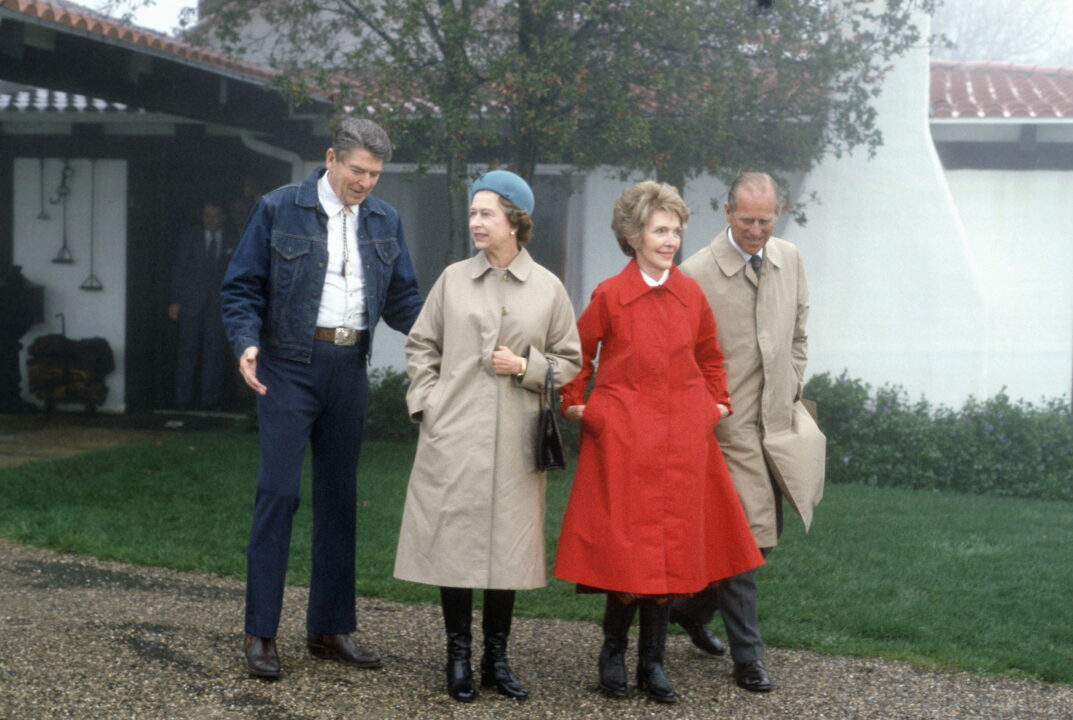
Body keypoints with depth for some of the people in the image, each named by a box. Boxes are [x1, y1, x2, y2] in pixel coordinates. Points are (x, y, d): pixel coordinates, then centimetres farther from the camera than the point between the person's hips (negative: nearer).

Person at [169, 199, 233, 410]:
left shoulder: (231, 239, 7)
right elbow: (179, 269, 4)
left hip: (218, 303, 0)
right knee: (188, 349, -1)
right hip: (191, 301, 0)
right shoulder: (190, 235, 5)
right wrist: (175, 301, -2)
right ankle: (184, 398, 4)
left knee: (214, 351, -2)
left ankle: (210, 398, 4)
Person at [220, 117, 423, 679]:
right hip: (290, 365, -4)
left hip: (349, 368, 5)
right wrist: (247, 342, -19)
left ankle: (331, 627, 19)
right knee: (278, 492, -6)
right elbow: (242, 287, -2)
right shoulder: (278, 209, -2)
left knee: (338, 497, 10)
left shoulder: (384, 220, 9)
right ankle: (260, 632, 2)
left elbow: (402, 299, 11)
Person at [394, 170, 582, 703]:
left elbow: (569, 362, 9)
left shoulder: (548, 289, 4)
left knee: (507, 544, 4)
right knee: (453, 539, 1)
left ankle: (496, 658, 17)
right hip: (453, 437, 0)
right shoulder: (452, 280, 6)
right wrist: (428, 404, 2)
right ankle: (458, 657, 13)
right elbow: (420, 347, 12)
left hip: (514, 440, 0)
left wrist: (526, 367, -8)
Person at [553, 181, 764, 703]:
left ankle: (653, 661, 14)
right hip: (622, 440, -4)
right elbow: (577, 353, 8)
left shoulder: (692, 296, 7)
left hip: (682, 441, 4)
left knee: (674, 546, 4)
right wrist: (575, 403, 3)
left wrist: (717, 404, 13)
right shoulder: (609, 296, -4)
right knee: (626, 547, -5)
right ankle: (613, 653, 14)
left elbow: (709, 356, 22)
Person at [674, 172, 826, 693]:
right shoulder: (696, 274, -13)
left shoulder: (790, 260, 6)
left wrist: (792, 391, 13)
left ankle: (694, 607, 35)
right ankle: (747, 655, 9)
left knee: (763, 535, 14)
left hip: (778, 419, 6)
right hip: (728, 425, -6)